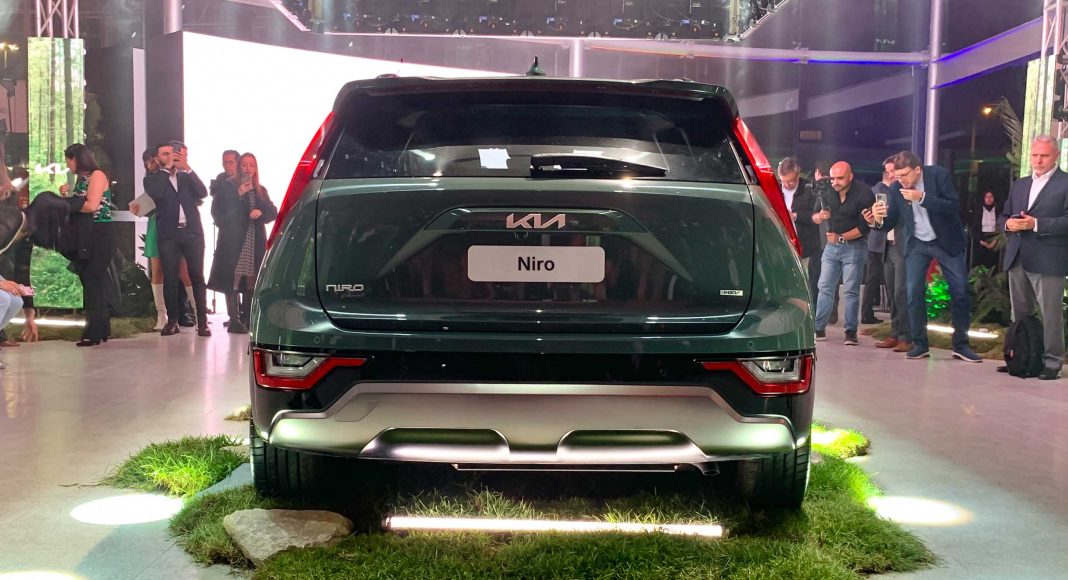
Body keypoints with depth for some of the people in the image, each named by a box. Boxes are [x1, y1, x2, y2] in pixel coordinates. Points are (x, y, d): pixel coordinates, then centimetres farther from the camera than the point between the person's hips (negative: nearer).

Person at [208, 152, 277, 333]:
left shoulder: (260, 191, 18)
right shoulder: (227, 187, 4)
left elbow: (273, 212, 10)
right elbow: (218, 213, -6)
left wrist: (260, 211, -11)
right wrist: (238, 196, -13)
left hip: (255, 241, 4)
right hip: (233, 240, -4)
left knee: (251, 279, 2)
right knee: (233, 279, -11)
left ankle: (247, 319, 10)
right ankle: (234, 320, -10)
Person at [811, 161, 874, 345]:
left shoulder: (863, 193, -14)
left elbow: (865, 226, -16)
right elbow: (814, 218, 3)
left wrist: (841, 237, -22)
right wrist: (819, 217, -21)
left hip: (854, 246, -4)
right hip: (831, 245, 5)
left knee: (851, 290, -4)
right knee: (825, 287, 5)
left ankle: (851, 331, 2)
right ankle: (818, 328, 11)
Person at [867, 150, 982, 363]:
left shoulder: (939, 174, -17)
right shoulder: (896, 188, -10)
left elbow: (953, 207, -23)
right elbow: (891, 222, -5)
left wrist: (922, 198, -34)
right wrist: (878, 220, -28)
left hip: (947, 241, -2)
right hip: (916, 244, 2)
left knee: (960, 293, 0)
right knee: (913, 293, -6)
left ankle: (961, 345, 11)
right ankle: (920, 344, 5)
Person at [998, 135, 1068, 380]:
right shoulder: (1019, 185, 19)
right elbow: (1004, 215, 20)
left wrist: (1037, 224, -20)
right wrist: (1008, 224, -2)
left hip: (1048, 260, -7)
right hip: (1017, 259, 7)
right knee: (1019, 313, 13)